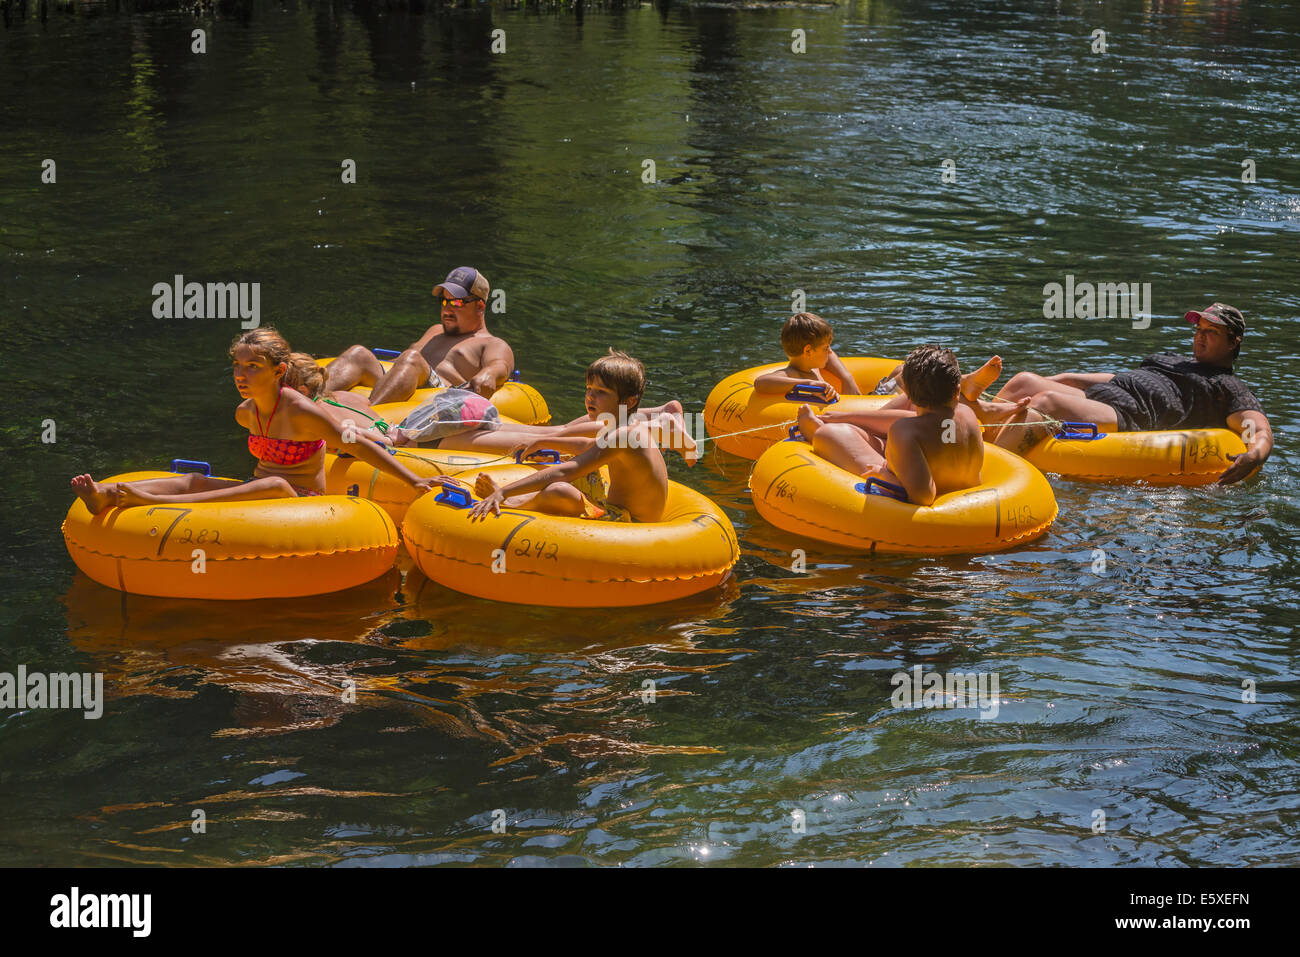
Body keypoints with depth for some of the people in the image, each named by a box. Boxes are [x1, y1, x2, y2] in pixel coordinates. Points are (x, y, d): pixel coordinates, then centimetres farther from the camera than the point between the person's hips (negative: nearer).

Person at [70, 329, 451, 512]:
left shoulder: (301, 412, -15)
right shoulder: (245, 412, 7)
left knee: (276, 486, -39)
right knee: (196, 480, -16)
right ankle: (107, 496, -42)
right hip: (260, 492, 8)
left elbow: (359, 446, -14)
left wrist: (415, 481, -16)